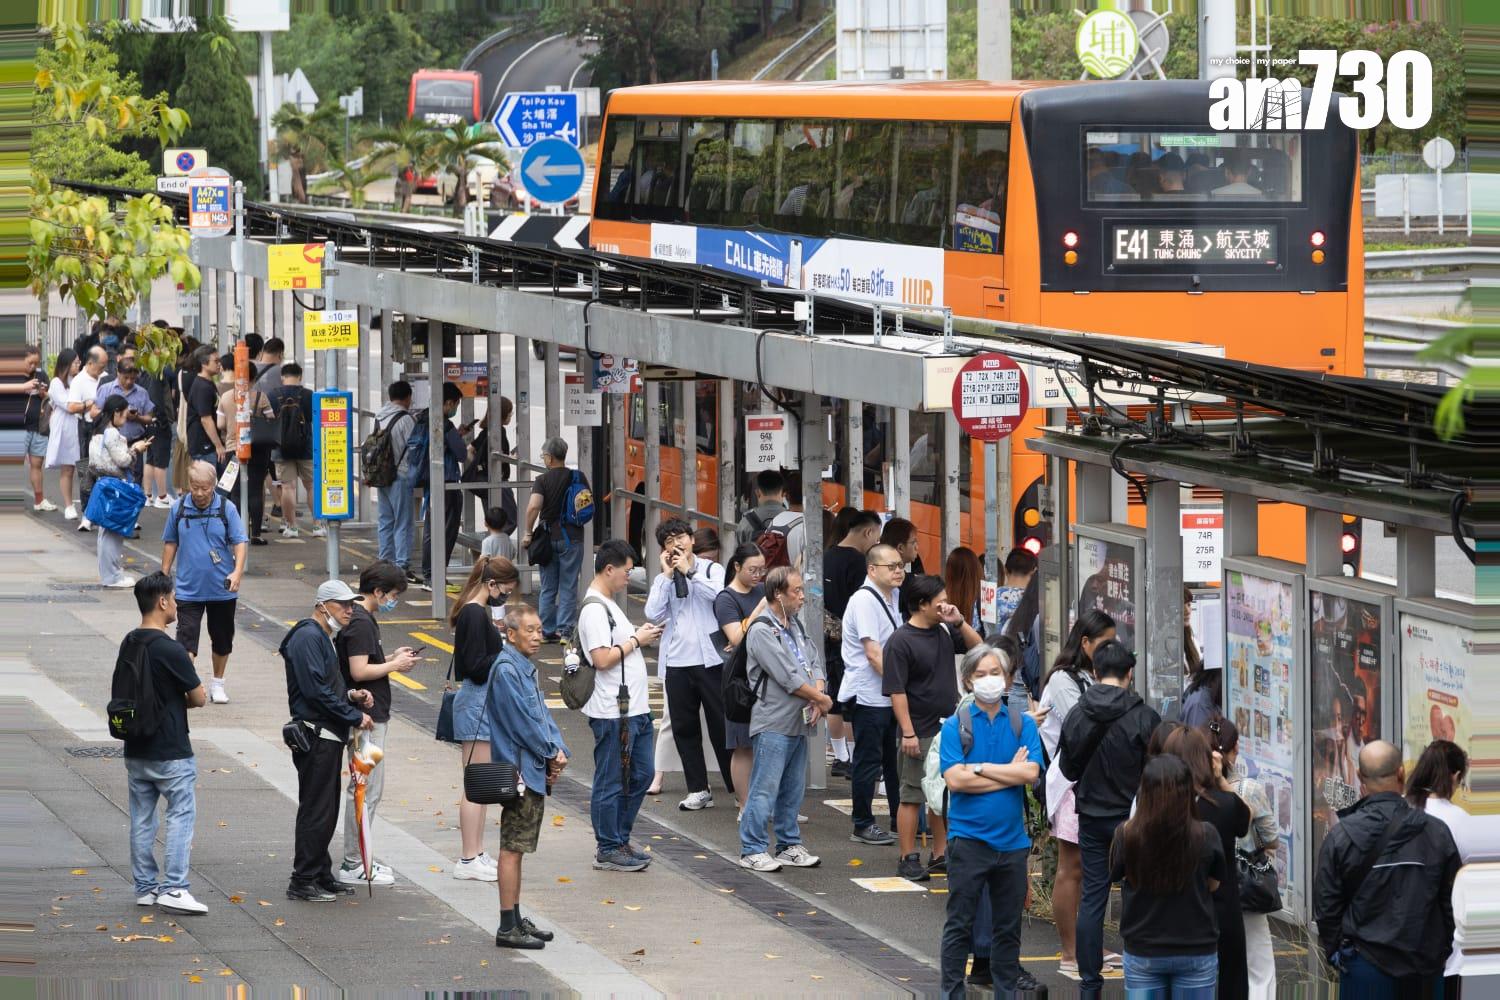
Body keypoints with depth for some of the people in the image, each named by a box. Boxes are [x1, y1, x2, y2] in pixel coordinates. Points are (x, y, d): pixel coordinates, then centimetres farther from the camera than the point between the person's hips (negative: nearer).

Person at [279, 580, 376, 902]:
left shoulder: (323, 638, 19)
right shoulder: (308, 637, -14)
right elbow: (316, 691, -22)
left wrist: (351, 695, 7)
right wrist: (355, 716, -17)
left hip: (328, 736, 11)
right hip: (316, 737, -11)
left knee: (327, 810, 15)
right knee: (316, 810, -8)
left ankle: (321, 876, 22)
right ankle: (302, 881, -4)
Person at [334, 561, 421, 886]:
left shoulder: (360, 618, 14)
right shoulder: (360, 623, -18)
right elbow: (359, 671, -24)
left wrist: (391, 657, 10)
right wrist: (394, 665, -12)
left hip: (372, 714, 11)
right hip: (367, 718, -11)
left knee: (369, 789, 16)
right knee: (366, 790, -6)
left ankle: (357, 858, 22)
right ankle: (353, 864, -2)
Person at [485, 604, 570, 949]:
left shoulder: (526, 668, 15)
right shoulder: (506, 670, -16)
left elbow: (542, 714, 17)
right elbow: (522, 722, -18)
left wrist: (558, 750, 1)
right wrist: (551, 754, -8)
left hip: (534, 771, 10)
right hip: (519, 771, -10)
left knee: (517, 847, 15)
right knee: (513, 848, -7)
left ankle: (516, 920, 21)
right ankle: (508, 928, -6)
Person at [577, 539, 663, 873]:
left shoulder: (609, 605, 17)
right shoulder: (594, 609, -16)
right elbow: (602, 658, -23)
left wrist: (641, 635, 12)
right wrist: (636, 640, -14)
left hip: (634, 708, 11)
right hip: (612, 711, -11)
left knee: (640, 774, 15)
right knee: (611, 783, -2)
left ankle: (619, 841, 24)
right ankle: (608, 850, 5)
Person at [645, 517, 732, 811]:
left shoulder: (712, 570, 1)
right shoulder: (663, 579, 11)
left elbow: (720, 595, -19)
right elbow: (653, 613, -5)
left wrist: (688, 572, -13)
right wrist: (667, 574, -5)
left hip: (710, 660, -4)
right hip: (677, 662, 4)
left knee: (721, 723, 1)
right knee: (684, 728, 7)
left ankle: (737, 787, 9)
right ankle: (698, 790, 15)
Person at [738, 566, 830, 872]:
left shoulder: (795, 626, 14)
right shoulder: (762, 631, -14)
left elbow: (814, 664, 13)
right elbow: (788, 677, -17)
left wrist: (816, 699, -5)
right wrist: (821, 698, -9)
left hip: (799, 722, 9)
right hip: (773, 723, -9)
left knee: (793, 790, 14)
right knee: (765, 789, -7)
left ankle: (789, 845, 23)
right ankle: (752, 850, -3)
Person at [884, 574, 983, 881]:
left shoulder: (944, 632, 9)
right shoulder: (900, 642, -13)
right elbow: (896, 691, -15)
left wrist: (959, 622, 1)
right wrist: (908, 733, -19)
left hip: (948, 730, 7)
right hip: (920, 734, -7)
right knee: (912, 797, -1)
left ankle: (940, 855, 23)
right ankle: (908, 860, 4)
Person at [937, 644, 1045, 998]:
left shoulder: (1023, 725, 5)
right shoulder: (956, 726, -2)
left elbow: (1030, 772, -9)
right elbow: (955, 779, -14)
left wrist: (981, 768, -11)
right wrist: (1009, 773, -9)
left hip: (1012, 837, 3)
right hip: (969, 837, -3)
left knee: (1008, 925, 11)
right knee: (960, 923, 1)